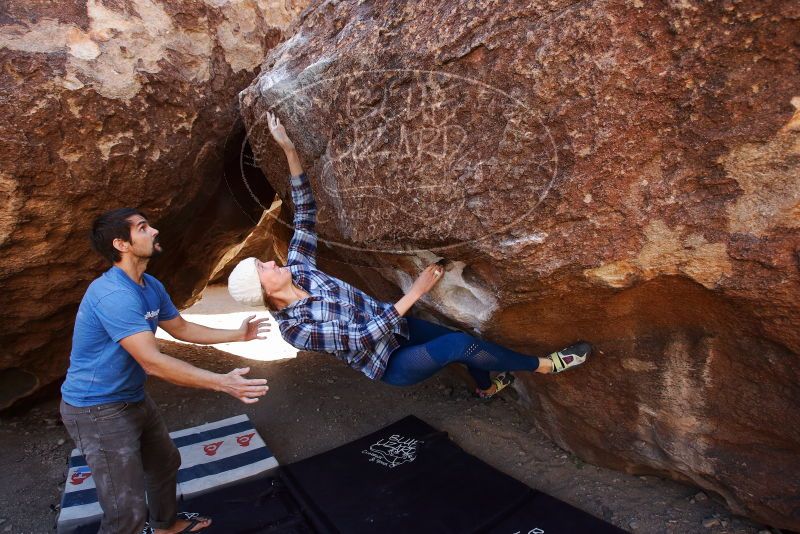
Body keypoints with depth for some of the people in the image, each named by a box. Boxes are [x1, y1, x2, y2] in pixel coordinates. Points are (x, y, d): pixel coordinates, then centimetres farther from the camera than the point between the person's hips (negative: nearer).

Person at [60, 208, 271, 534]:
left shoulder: (151, 286, 1)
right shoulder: (113, 294, -30)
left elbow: (181, 329, 14)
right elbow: (153, 362, -35)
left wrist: (238, 334, 8)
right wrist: (223, 383, -37)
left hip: (134, 399, 10)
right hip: (98, 409, -10)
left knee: (165, 463, 26)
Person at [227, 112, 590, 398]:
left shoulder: (297, 269, -8)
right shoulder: (295, 328, -26)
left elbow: (304, 212, -7)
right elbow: (362, 338, -31)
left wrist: (289, 150, -15)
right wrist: (414, 293, -34)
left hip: (393, 327, 7)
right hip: (390, 364, -6)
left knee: (461, 339, 1)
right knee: (461, 345, -23)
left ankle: (486, 386, 35)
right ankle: (544, 365, 0)